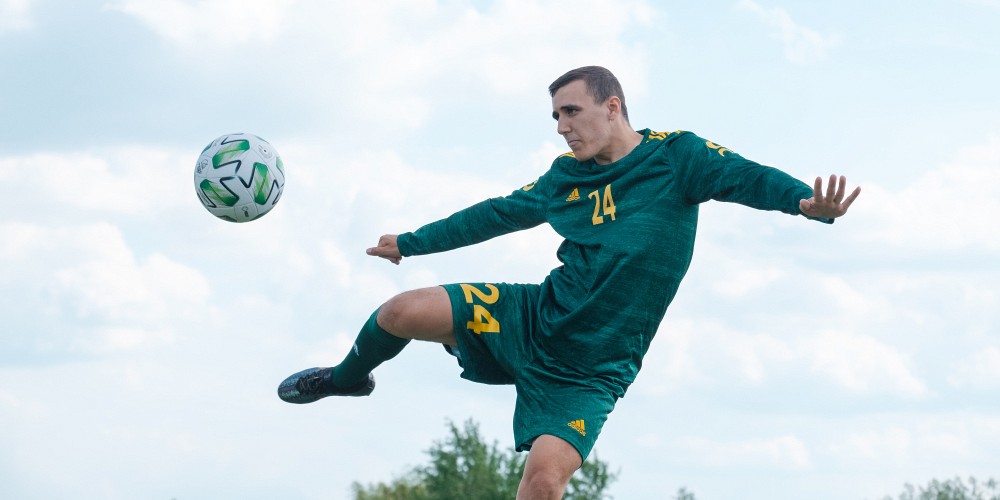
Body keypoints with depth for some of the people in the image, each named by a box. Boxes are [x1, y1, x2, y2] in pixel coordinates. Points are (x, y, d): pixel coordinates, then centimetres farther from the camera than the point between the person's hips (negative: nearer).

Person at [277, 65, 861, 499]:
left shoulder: (675, 157, -8)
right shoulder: (567, 177, 8)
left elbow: (743, 176, -24)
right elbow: (497, 214, 22)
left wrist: (807, 202, -45)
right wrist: (411, 243, 30)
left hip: (589, 369, -5)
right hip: (533, 320, 5)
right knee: (403, 312, -10)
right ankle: (348, 377, 23)